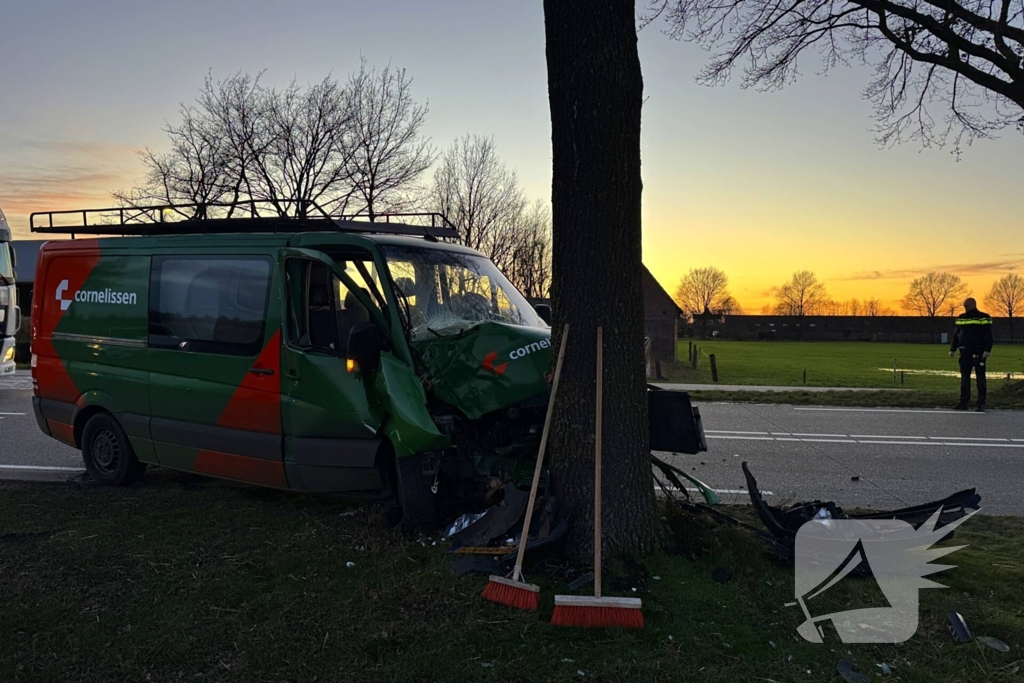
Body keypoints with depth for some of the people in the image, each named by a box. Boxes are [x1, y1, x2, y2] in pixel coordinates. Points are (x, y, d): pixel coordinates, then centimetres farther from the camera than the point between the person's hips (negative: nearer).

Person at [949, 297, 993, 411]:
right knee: (964, 377, 6)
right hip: (965, 352, 5)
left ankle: (981, 404, 0)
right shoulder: (961, 318, 13)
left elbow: (988, 335, -7)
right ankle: (963, 402, 10)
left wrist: (987, 350, -17)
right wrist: (952, 349, 13)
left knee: (980, 377, -2)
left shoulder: (983, 318, -4)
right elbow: (956, 334, 18)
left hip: (978, 352, -5)